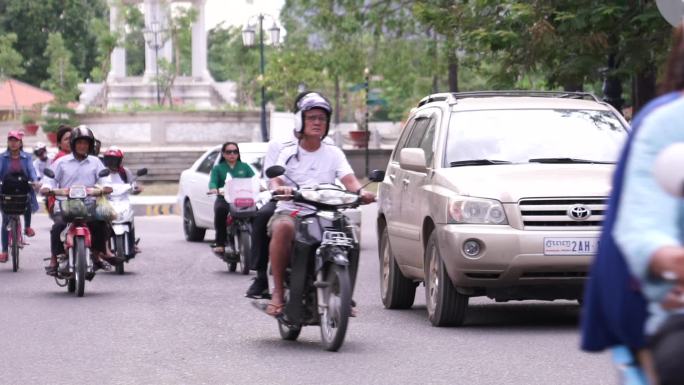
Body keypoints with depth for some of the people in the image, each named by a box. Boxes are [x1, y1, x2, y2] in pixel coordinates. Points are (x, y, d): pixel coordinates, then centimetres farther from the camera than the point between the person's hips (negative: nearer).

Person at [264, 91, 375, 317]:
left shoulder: (333, 154, 16)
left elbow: (348, 179, 0)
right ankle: (278, 292, -31)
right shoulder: (289, 154, 13)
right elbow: (275, 179, -2)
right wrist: (279, 187, -27)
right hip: (290, 212, -2)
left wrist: (360, 191, -23)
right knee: (283, 227, -37)